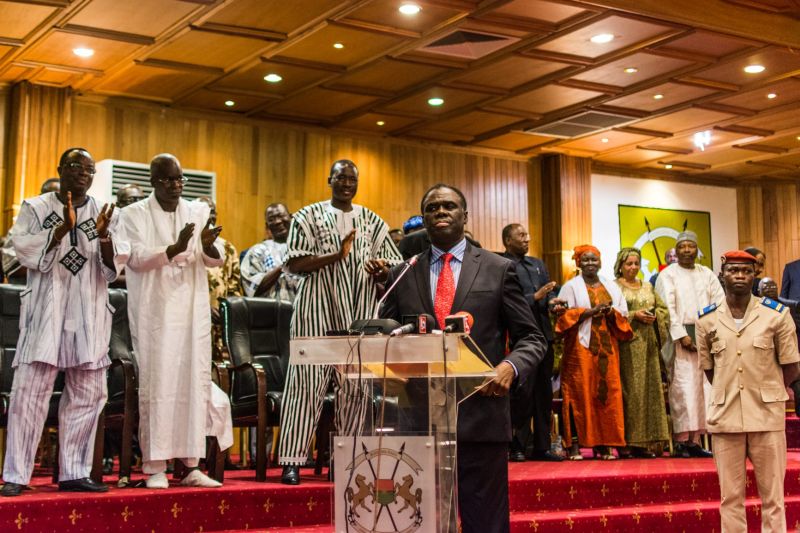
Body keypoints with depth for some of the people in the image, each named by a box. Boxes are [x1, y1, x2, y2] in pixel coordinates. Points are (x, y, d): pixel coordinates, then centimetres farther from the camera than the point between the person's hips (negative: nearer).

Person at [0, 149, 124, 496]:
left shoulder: (104, 214, 10)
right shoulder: (35, 208, 6)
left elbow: (113, 268, 2)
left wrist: (104, 236, -17)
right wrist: (63, 228, -19)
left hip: (90, 316, 3)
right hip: (45, 311, -3)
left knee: (87, 395, 3)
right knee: (30, 391, -7)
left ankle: (74, 472, 12)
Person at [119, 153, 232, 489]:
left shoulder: (199, 212, 10)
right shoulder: (136, 214, 2)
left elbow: (217, 261, 4)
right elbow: (136, 258, -12)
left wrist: (209, 246, -19)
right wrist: (175, 248, -28)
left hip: (192, 311, 3)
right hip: (154, 312, -3)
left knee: (194, 383, 1)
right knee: (156, 385, -5)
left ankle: (191, 464, 6)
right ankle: (155, 467, -1)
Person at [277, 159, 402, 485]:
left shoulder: (372, 222, 14)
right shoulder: (308, 216, 4)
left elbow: (394, 268, 14)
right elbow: (295, 264, -5)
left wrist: (380, 270, -10)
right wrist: (338, 254, -15)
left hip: (360, 315, 4)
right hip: (317, 313, -3)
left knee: (356, 386, 4)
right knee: (308, 382, -6)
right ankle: (292, 461, -4)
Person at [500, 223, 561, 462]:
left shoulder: (538, 264, 19)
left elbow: (550, 292, 16)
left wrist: (553, 301, -5)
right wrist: (535, 298, -19)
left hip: (543, 334, 8)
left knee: (544, 393, 10)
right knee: (522, 393, -5)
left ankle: (542, 447, 17)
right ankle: (517, 448, 4)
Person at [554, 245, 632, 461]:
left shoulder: (611, 287, 17)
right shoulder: (571, 286, 5)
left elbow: (624, 314, 12)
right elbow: (565, 315, -6)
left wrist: (611, 312, -9)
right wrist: (591, 311, -14)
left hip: (607, 348, 4)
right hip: (581, 348, -4)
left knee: (607, 392, -1)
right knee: (579, 393, -7)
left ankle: (603, 444, 3)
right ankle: (575, 444, -7)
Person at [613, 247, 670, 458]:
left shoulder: (647, 287, 20)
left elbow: (664, 308, 17)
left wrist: (654, 316, -4)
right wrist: (634, 315, -15)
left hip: (648, 344, 5)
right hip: (627, 345, -5)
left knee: (650, 388, 2)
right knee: (629, 391, -8)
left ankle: (648, 440, 5)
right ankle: (628, 441, -6)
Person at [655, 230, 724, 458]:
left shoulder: (707, 274, 15)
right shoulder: (668, 275, 2)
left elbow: (720, 303, 9)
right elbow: (668, 308, -6)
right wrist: (682, 335, -15)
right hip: (680, 336, -4)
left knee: (702, 386, 1)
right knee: (683, 387, -9)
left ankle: (695, 439, 3)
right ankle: (682, 441, -8)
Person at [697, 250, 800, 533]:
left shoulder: (777, 315, -1)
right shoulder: (706, 320, 3)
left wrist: (763, 393, 8)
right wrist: (730, 394, 8)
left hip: (767, 414, -1)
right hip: (726, 415, 1)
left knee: (772, 496, 4)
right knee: (731, 496, 7)